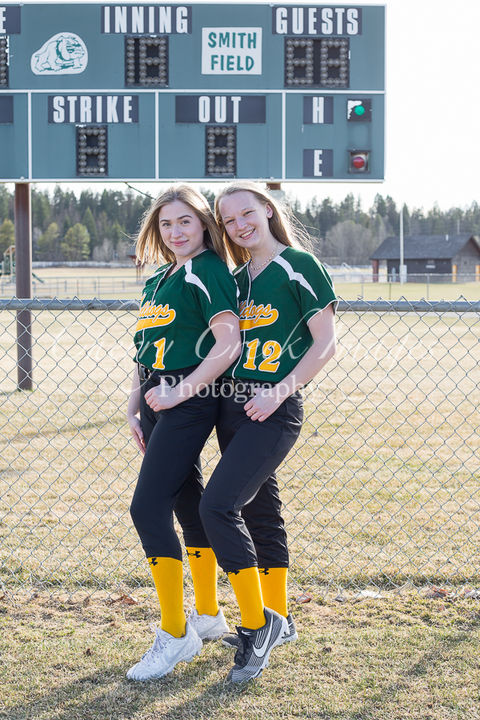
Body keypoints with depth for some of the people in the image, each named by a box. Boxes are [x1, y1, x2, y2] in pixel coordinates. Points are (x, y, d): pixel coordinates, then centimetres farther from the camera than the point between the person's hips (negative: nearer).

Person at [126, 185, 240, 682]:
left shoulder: (209, 271, -8)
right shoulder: (157, 280, 18)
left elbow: (229, 344, -18)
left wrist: (180, 392, -17)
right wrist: (133, 408, 13)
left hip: (191, 403, -8)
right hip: (159, 403, 8)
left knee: (148, 508, -14)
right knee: (187, 505, 15)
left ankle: (175, 636, -9)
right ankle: (208, 616, 29)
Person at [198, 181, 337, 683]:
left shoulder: (299, 266, -4)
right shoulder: (236, 279, 15)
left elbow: (325, 344, -8)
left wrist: (279, 392, -17)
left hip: (275, 411, -7)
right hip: (232, 406, 7)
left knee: (218, 505, -19)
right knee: (259, 512, 14)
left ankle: (257, 625, -10)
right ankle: (277, 620, 26)